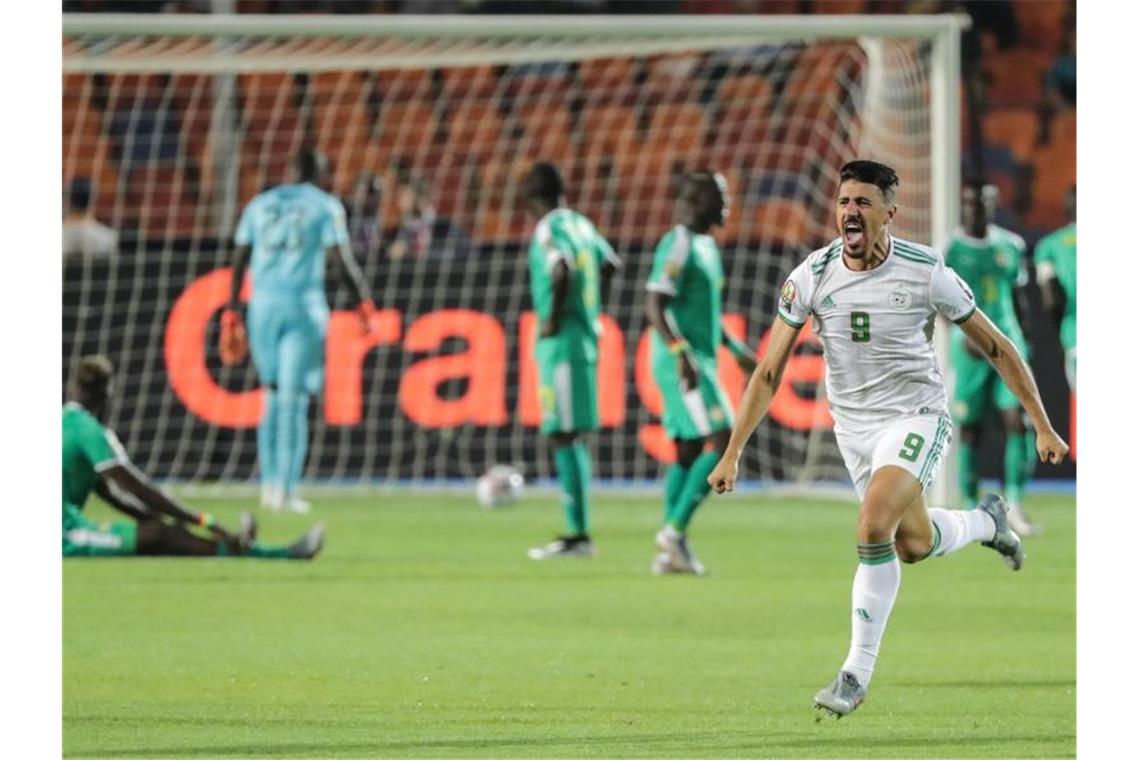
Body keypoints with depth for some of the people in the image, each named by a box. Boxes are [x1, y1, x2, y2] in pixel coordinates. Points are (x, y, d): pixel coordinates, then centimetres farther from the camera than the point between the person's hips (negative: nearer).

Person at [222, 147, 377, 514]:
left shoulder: (260, 204, 14)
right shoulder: (325, 206, 2)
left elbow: (239, 260, 11)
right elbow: (342, 257, -6)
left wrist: (231, 315, 13)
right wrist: (364, 303, 1)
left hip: (262, 305, 4)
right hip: (304, 305, -3)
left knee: (273, 392, 15)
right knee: (294, 398, -2)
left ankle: (269, 484, 9)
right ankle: (285, 490, -6)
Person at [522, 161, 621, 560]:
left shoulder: (548, 231, -12)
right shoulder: (581, 225, 14)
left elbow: (562, 270, -30)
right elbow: (610, 263, 28)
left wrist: (553, 320, -19)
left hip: (560, 344, -9)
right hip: (586, 339, 9)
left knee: (564, 437, -8)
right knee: (572, 437, 13)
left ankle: (577, 533, -10)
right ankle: (578, 533, 16)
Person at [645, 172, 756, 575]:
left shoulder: (706, 246, 17)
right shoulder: (678, 245, -13)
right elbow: (654, 305, -20)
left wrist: (737, 349, 27)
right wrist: (681, 353, -29)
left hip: (699, 361, 10)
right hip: (681, 363, -10)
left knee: (688, 452, 7)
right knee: (722, 443, -14)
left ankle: (671, 551, 5)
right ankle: (675, 529, -13)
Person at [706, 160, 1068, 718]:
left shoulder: (926, 272, -16)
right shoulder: (811, 277, -10)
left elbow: (995, 347, -4)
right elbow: (769, 371, -5)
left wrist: (1043, 426, -3)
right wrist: (732, 453, -10)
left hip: (916, 417, -4)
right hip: (853, 425, 4)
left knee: (874, 524, -26)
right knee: (913, 544, 13)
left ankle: (858, 673, -17)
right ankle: (986, 522, 49)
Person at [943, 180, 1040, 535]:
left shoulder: (1011, 246, 10)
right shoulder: (951, 249, -4)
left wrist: (1023, 342, 17)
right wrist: (966, 334, -25)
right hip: (970, 350, -3)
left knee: (1019, 422, -9)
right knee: (970, 428, 1)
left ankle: (1015, 504, -6)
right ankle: (971, 508, 10)